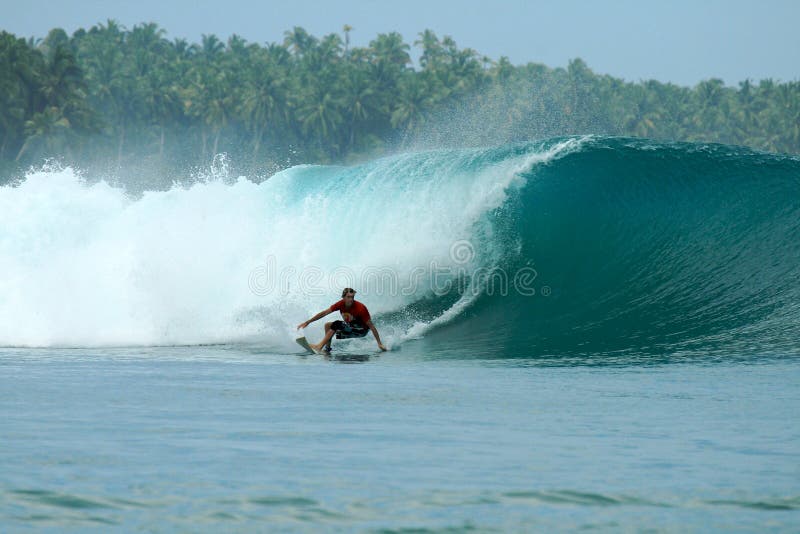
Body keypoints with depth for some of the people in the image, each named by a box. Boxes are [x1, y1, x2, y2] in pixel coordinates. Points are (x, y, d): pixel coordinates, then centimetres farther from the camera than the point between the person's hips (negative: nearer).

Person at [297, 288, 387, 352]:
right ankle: (327, 348, -1)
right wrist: (308, 322, -4)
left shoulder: (360, 308, -26)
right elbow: (324, 313, -3)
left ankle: (319, 346, -26)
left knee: (336, 324, -24)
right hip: (349, 329, 7)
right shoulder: (341, 304, -11)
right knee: (327, 325, 2)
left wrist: (379, 344, -24)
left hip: (362, 330, -7)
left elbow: (371, 326, -23)